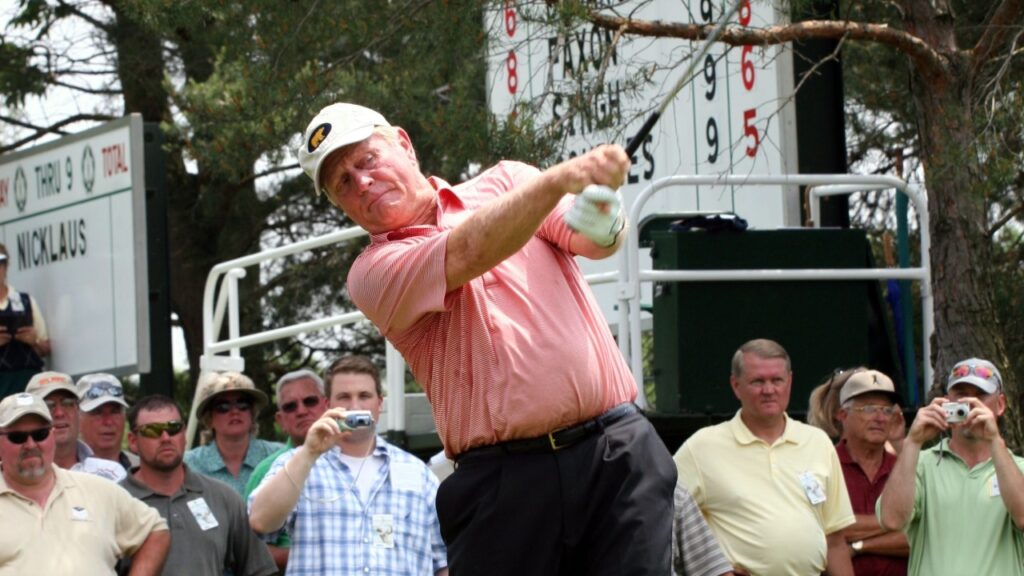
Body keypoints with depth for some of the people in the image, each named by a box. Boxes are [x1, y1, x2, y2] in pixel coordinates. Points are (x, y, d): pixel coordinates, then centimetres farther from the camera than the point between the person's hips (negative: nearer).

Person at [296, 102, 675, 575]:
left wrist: (602, 225, -27)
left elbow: (594, 240, -2)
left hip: (615, 451, 1)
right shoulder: (373, 273, 4)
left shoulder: (505, 181, 14)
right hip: (505, 479, -1)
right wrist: (559, 179, -29)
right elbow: (469, 253, -15)